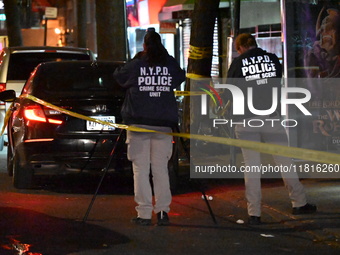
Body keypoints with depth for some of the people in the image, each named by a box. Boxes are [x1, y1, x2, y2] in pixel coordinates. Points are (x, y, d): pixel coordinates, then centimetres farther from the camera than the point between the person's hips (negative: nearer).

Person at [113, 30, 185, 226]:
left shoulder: (135, 65, -2)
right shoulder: (171, 65, 3)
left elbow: (118, 77, 11)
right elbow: (181, 78, 18)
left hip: (139, 123, -2)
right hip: (164, 125, 2)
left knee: (141, 169, 0)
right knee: (161, 168, 8)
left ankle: (144, 213, -3)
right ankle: (163, 211, 3)